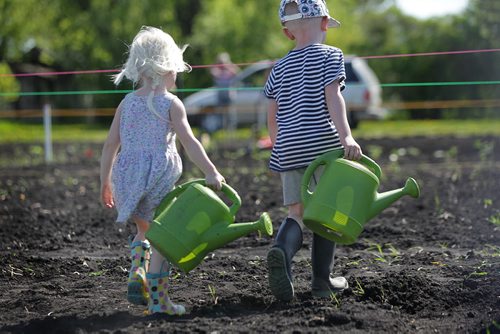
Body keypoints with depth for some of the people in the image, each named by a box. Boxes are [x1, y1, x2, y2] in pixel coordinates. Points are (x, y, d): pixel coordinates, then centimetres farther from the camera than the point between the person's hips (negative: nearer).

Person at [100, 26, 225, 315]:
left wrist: (105, 183, 16)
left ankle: (137, 274, 4)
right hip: (158, 178, -5)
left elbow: (110, 145, 9)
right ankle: (157, 299, 1)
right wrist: (210, 172, -17)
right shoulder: (171, 103, -5)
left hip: (127, 177, 5)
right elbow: (188, 141, -15)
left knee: (145, 230, 25)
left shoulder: (127, 102, 9)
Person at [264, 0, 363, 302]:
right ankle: (322, 280, 11)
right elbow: (332, 96, -14)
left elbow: (272, 116, 15)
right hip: (323, 145, -4)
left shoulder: (280, 68, 16)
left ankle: (281, 249, -27)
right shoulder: (329, 55, 1)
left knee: (297, 213, 5)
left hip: (288, 148, 4)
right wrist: (346, 135, -23)